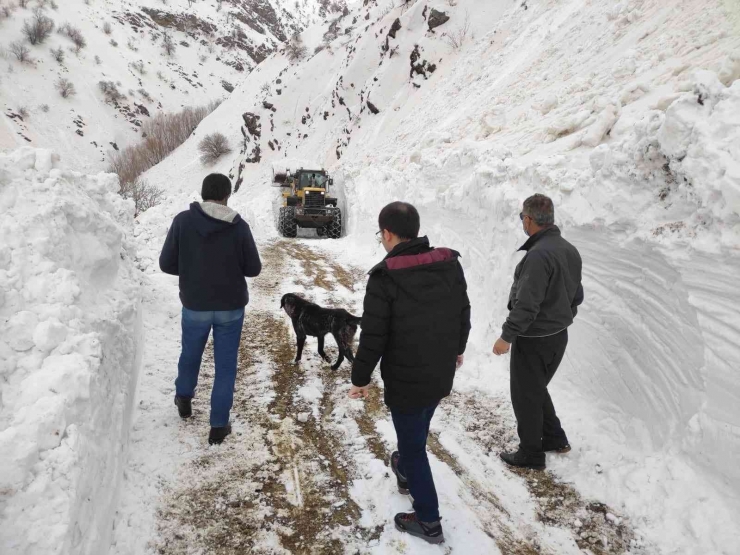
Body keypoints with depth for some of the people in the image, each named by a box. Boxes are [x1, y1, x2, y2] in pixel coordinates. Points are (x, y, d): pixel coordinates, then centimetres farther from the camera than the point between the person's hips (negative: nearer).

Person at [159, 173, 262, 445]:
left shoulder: (183, 221, -11)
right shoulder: (239, 226, -12)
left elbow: (166, 264, -8)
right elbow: (253, 268, -5)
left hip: (195, 306, 1)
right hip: (231, 307, -1)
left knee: (190, 354, 25)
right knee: (225, 365, 10)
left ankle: (184, 399, 49)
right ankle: (219, 425, 15)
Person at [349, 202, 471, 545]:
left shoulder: (385, 276, -22)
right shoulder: (450, 263, -4)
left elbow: (373, 336, -19)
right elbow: (463, 313, 8)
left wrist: (361, 378, -4)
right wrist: (457, 348, 25)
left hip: (406, 381, -6)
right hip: (441, 375, 6)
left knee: (412, 444, 11)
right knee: (417, 433, 29)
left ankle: (428, 521, 24)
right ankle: (406, 473, 54)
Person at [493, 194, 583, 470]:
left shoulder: (538, 254, -26)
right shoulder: (570, 250, 4)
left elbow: (526, 304, -27)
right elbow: (577, 295, 13)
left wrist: (507, 336, -20)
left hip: (533, 339, -9)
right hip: (558, 335, 9)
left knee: (525, 396, 8)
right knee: (537, 389, 26)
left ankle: (530, 454, 22)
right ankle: (554, 438, 36)